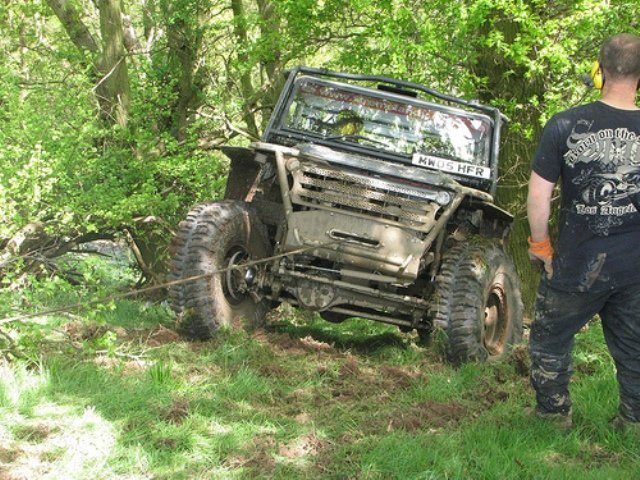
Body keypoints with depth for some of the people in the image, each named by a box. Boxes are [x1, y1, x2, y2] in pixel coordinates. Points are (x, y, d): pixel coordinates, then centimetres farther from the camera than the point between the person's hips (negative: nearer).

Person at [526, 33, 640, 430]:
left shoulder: (566, 126, -14)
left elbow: (538, 196, -11)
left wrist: (540, 245, 4)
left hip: (577, 267, -2)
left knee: (551, 340, 21)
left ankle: (554, 413, 32)